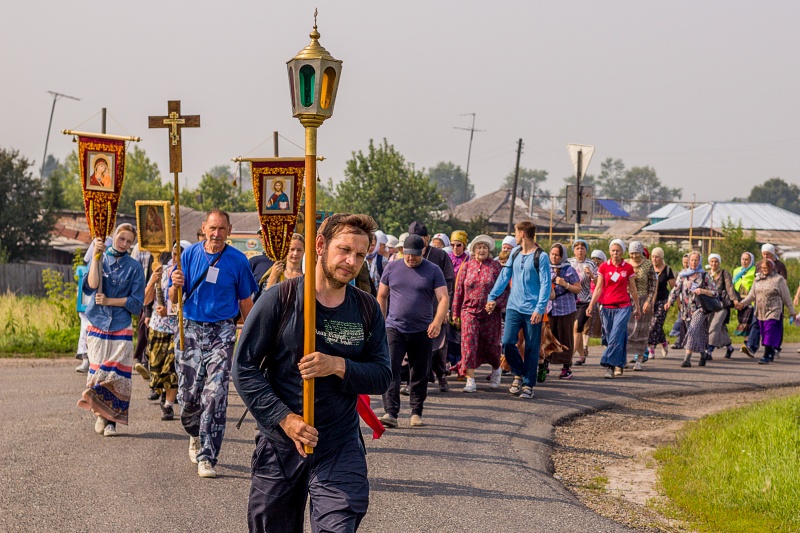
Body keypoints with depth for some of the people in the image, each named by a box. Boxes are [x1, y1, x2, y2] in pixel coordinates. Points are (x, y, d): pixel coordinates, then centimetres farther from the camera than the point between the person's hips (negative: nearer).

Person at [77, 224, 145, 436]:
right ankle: (100, 415, 11)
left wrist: (109, 301, -9)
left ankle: (111, 420, -1)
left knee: (117, 375, -5)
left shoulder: (134, 267, 4)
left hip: (122, 327, -1)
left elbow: (136, 303, -1)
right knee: (97, 371, -1)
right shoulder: (99, 259, 6)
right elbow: (91, 286, -13)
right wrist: (96, 256, -16)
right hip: (98, 325, 1)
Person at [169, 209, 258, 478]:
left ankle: (206, 458, -10)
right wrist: (176, 285, -18)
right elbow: (174, 300, 5)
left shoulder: (238, 261, -1)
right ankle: (196, 435, 36)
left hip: (222, 331, -2)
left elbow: (245, 301, 8)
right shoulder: (190, 254, 3)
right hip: (190, 327, 2)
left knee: (215, 395, -12)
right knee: (188, 394, 3)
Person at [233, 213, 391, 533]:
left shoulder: (367, 309, 4)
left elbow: (382, 375, 2)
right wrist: (284, 418, -15)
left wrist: (339, 366, -17)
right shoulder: (281, 299, -6)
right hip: (279, 446, -1)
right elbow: (244, 367, -6)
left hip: (340, 449, 1)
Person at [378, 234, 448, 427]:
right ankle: (390, 413, -16)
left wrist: (438, 321, -23)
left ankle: (416, 413, 19)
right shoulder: (392, 268, 7)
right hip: (394, 329, 0)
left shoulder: (433, 271, 1)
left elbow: (443, 298, -6)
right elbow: (382, 296, 15)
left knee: (420, 374, 7)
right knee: (390, 370, -13)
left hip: (422, 331, 0)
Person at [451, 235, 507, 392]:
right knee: (469, 343, -11)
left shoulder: (495, 266, 1)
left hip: (490, 313, -1)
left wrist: (496, 303, -15)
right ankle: (470, 381, -11)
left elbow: (504, 289, 1)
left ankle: (496, 369, 39)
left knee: (491, 345, 8)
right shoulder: (467, 266, 7)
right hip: (470, 311, 1)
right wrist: (455, 312, 9)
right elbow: (459, 289, 9)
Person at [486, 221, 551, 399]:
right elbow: (504, 277, 14)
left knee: (531, 349, 2)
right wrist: (492, 297, 6)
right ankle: (519, 374, 16)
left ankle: (528, 384, 11)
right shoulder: (515, 254, 11)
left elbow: (545, 285, -11)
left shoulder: (541, 257, -7)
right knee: (507, 342, -7)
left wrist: (540, 309, -18)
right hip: (514, 307, 5)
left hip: (532, 310, -5)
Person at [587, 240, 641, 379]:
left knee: (616, 336, -14)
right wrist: (591, 305, -6)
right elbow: (598, 288, 4)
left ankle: (610, 365, -18)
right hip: (607, 307, 2)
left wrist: (637, 308, 16)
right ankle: (618, 365, 18)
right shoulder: (604, 267, 4)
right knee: (609, 336, 5)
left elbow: (633, 289, 11)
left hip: (623, 306, -2)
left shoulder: (628, 268, 3)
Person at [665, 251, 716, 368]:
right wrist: (669, 302, -12)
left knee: (693, 331, -20)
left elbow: (714, 292, 1)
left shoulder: (704, 276, 0)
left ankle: (687, 359, -25)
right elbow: (676, 289, 4)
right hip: (686, 309, 4)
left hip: (699, 309, -4)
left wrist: (703, 291, -18)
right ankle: (703, 355, 32)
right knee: (698, 334, 11)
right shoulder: (683, 274, 8)